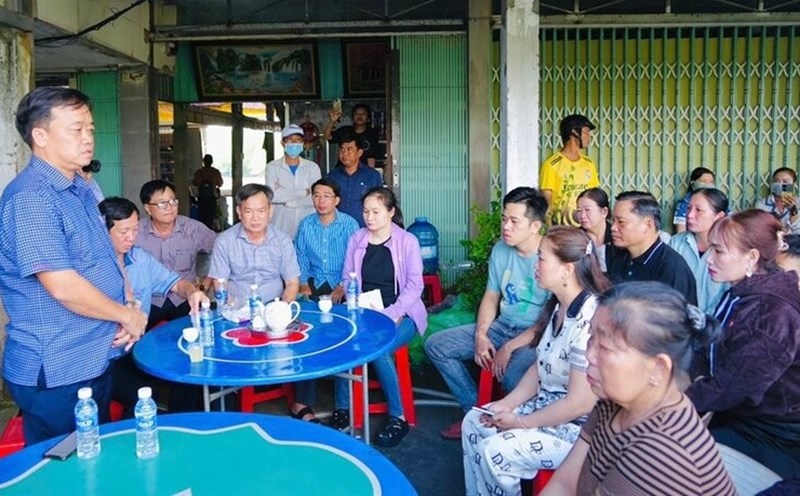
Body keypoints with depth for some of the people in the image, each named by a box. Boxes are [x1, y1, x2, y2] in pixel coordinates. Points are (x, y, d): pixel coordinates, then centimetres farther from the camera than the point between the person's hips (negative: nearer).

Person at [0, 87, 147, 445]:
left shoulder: (81, 190, 11)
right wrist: (128, 315, -13)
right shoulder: (30, 198, -19)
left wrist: (127, 314, 2)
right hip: (55, 375, -9)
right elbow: (63, 287, -26)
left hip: (96, 363, 9)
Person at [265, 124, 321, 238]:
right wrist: (304, 192, -9)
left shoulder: (312, 167, 5)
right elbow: (272, 196, -12)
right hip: (281, 229, -1)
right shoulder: (273, 167, 2)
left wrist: (286, 199, -7)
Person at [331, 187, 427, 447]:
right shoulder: (356, 239, 8)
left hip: (401, 314, -3)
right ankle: (342, 410, -9)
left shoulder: (407, 241, -2)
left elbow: (414, 286, -6)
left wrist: (391, 315, -19)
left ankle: (398, 418, -14)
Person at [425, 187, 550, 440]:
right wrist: (481, 334, -5)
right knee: (436, 345, -1)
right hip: (502, 326, 7)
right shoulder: (500, 250, 2)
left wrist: (511, 347, -22)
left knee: (512, 373, -39)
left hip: (537, 335, -7)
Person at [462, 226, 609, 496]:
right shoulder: (558, 305, 2)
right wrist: (508, 403, -2)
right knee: (473, 422, 6)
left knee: (494, 450, -17)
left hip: (577, 427, -9)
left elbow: (579, 404, -27)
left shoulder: (589, 321, -29)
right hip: (546, 403, 9)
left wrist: (520, 423, -16)